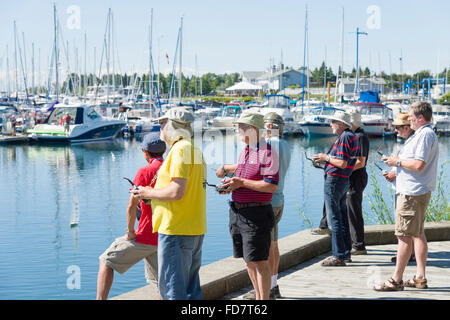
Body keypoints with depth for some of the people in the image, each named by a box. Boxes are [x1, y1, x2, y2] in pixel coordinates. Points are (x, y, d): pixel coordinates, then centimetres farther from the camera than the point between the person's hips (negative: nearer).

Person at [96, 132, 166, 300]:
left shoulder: (145, 172, -12)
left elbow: (131, 205, -19)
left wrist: (130, 232, -9)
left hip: (144, 238, -6)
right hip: (164, 239, 6)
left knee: (106, 262, 9)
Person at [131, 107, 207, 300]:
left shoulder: (180, 149, -13)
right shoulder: (195, 150, 17)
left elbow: (177, 192, -21)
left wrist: (148, 193, -5)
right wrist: (152, 192, 17)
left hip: (176, 231, -10)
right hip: (195, 230, 10)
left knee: (172, 290, -4)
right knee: (191, 289, 14)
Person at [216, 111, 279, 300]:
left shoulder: (267, 152, -13)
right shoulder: (245, 151, 14)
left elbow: (271, 186, -20)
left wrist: (241, 182, -18)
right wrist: (226, 168, 30)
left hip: (256, 213, -9)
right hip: (237, 211, 9)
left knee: (259, 261, -6)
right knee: (248, 261, 13)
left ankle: (264, 299, 0)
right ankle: (258, 297, 23)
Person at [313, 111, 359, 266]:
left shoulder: (344, 138, -17)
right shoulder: (353, 136, 14)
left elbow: (342, 163, -23)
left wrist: (326, 157, -10)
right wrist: (327, 158, 17)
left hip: (334, 180, -10)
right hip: (344, 180, 10)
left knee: (334, 219, -7)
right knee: (342, 217, 15)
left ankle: (338, 256, -6)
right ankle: (346, 252, 21)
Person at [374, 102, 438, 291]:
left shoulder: (424, 135, -15)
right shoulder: (426, 133, 19)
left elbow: (419, 164, -24)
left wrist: (398, 161, -12)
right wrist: (396, 161, 14)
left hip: (412, 193, -11)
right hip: (421, 191, 11)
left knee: (404, 235, -9)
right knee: (418, 234, 14)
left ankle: (396, 280, -6)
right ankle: (420, 278, 19)